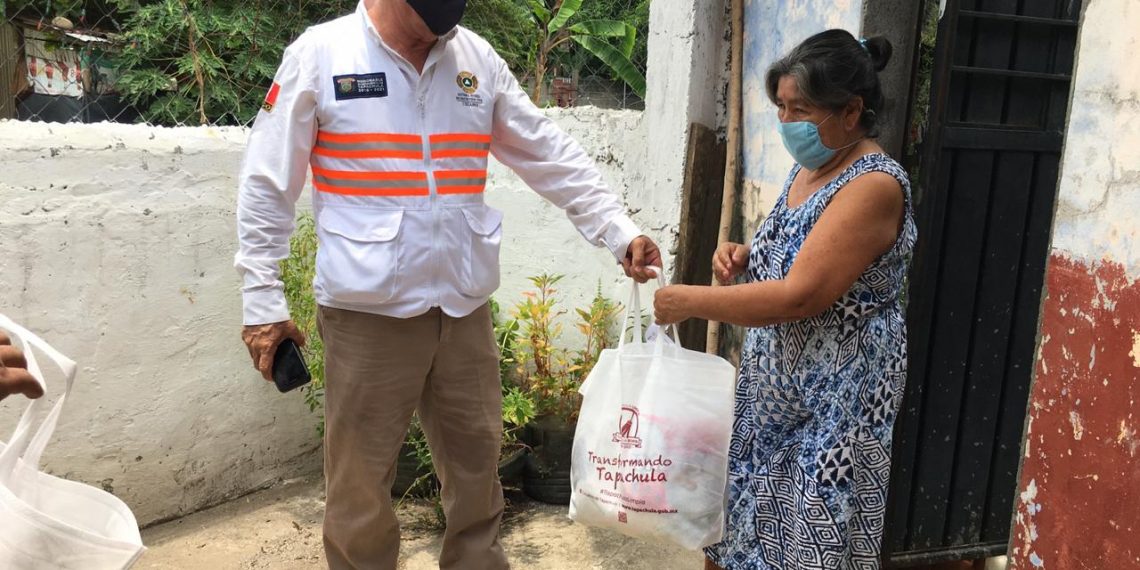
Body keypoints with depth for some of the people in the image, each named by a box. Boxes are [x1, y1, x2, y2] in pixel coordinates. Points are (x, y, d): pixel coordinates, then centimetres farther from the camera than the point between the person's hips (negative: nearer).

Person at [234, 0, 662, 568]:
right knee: (361, 483, 8)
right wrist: (261, 300, -5)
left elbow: (552, 156, 7)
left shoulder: (478, 58, 6)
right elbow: (267, 185, -1)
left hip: (465, 308, 4)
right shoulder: (318, 55, -4)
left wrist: (619, 231, -1)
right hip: (367, 313, -3)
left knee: (476, 464, 17)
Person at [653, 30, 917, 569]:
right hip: (776, 384, 8)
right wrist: (745, 256, -1)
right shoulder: (809, 167, 6)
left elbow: (800, 296, -27)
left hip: (833, 399, -8)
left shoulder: (874, 186, -21)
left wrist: (690, 301, -21)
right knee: (757, 521, 18)